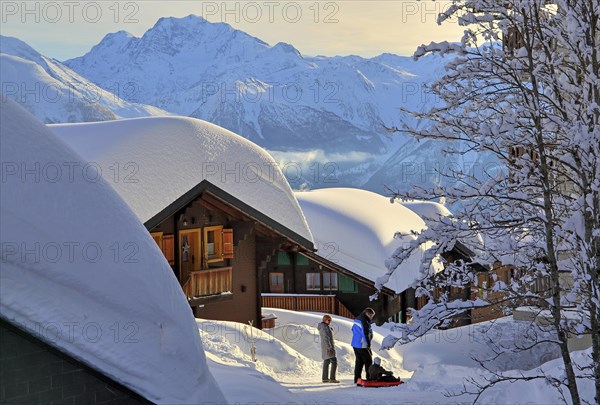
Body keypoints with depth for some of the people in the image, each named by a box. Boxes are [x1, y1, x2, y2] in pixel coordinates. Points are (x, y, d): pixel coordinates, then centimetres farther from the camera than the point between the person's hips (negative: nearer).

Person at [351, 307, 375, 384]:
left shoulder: (357, 319, 12)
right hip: (362, 346, -9)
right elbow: (366, 334, -22)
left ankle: (357, 379, 15)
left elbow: (353, 330, 22)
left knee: (359, 362, 14)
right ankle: (369, 379, -1)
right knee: (368, 362, 0)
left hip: (355, 345, 9)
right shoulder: (365, 322, -20)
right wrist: (368, 345, -13)